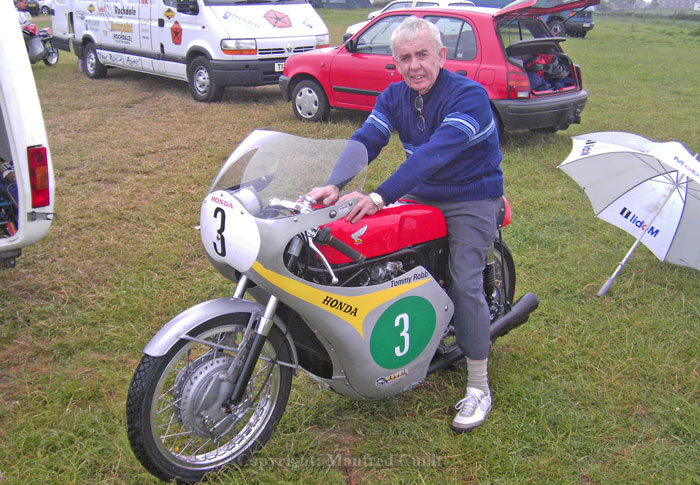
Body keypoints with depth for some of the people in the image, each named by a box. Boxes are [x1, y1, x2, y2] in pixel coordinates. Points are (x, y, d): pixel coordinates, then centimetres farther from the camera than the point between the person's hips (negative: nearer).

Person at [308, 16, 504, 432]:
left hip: (472, 199, -6)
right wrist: (334, 183, -35)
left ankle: (479, 387, -2)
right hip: (420, 195, 6)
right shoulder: (395, 96, 0)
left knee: (465, 284, -17)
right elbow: (366, 139, -16)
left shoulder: (469, 96, -22)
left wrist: (381, 197, -46)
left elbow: (436, 152, -36)